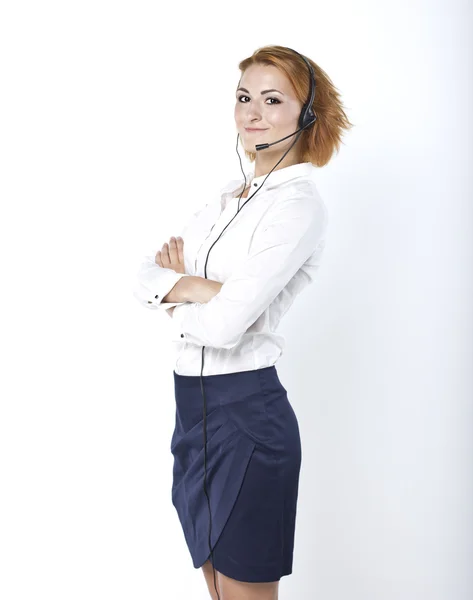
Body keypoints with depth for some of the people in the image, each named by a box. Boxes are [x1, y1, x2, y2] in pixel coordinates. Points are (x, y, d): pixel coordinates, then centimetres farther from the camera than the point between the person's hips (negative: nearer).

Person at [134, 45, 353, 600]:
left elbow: (226, 323, -23)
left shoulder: (299, 204, -13)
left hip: (246, 413, -8)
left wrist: (173, 290, -4)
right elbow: (145, 279, 5)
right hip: (193, 409, 8)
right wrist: (196, 285, -14)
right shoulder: (226, 198, 13)